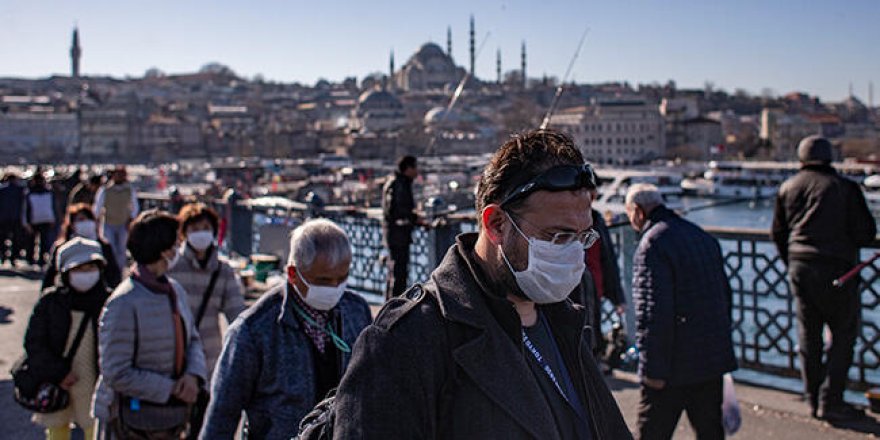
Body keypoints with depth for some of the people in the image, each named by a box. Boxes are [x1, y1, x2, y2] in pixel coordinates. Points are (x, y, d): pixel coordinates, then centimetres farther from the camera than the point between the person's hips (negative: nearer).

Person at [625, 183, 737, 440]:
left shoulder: (651, 245, -16)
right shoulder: (703, 237, 12)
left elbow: (653, 313, -22)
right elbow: (725, 296, 19)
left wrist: (653, 370, -17)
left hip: (675, 369, -8)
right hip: (714, 360, 8)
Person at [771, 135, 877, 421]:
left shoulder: (787, 188, 8)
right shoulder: (845, 188, -7)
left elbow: (778, 234, 13)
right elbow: (865, 234, -6)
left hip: (799, 268, 5)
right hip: (836, 269, -5)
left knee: (808, 334, 11)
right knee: (843, 334, 4)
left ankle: (814, 399, 17)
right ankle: (830, 401, 2)